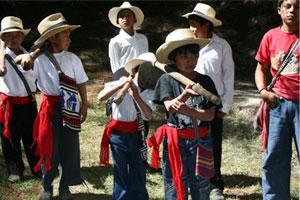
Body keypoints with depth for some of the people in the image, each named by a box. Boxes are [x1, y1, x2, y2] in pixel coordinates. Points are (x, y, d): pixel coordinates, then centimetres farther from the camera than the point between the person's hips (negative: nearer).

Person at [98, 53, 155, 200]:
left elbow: (148, 116, -20)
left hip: (134, 133, 4)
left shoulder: (146, 92, -2)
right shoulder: (120, 82, -12)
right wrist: (121, 85, -37)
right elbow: (101, 97, -30)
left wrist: (136, 96, -32)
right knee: (121, 173, 4)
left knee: (138, 171, 12)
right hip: (118, 134, -4)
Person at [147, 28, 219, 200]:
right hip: (175, 139, -2)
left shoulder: (205, 81, 2)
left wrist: (187, 110, -21)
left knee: (201, 186, 9)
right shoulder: (167, 80, -2)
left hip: (200, 139, 2)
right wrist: (185, 94, -35)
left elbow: (210, 114, -5)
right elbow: (169, 107, -16)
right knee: (175, 186, 3)